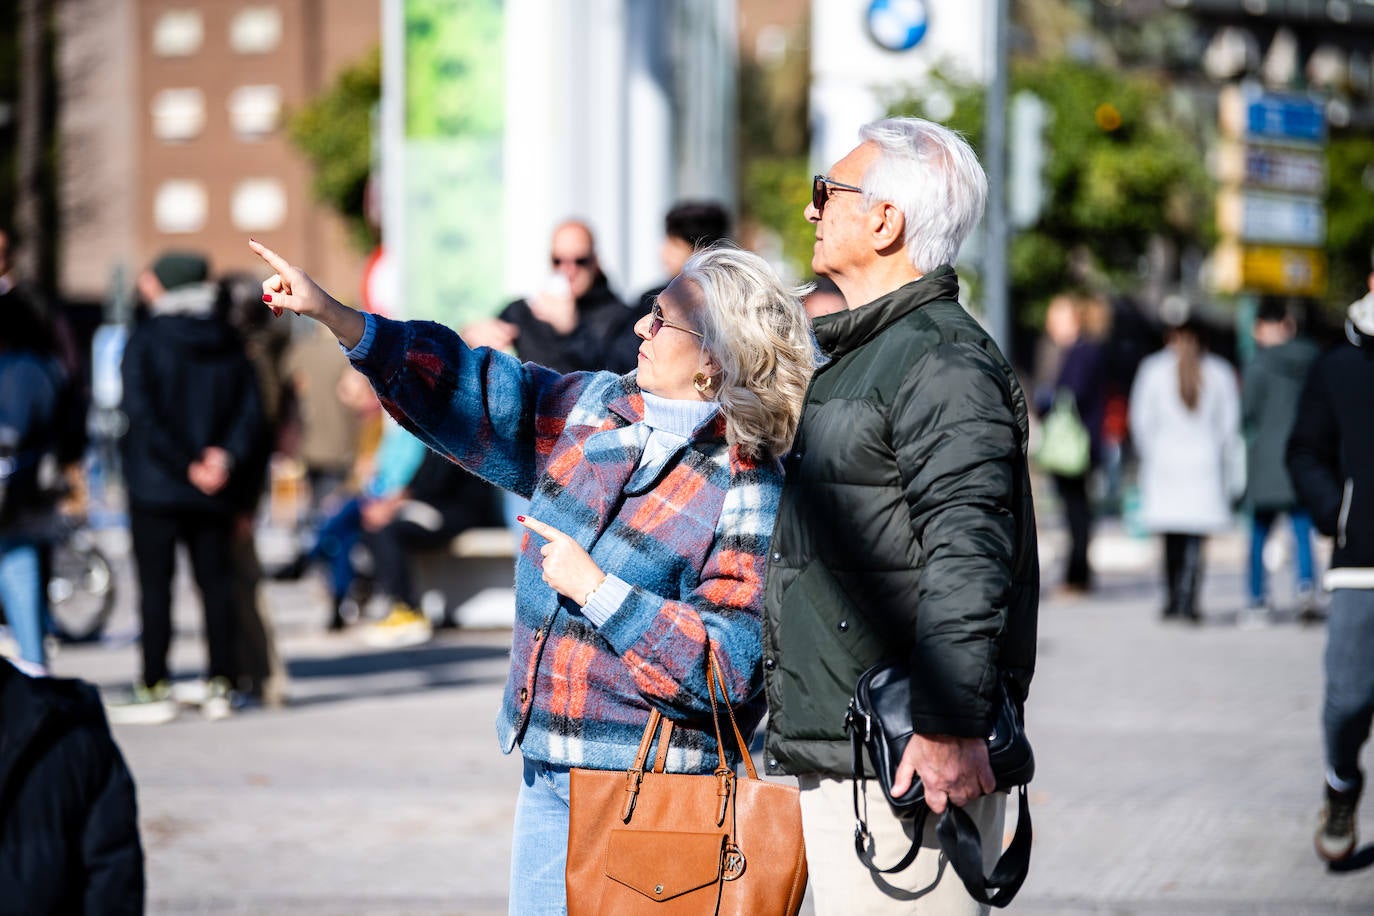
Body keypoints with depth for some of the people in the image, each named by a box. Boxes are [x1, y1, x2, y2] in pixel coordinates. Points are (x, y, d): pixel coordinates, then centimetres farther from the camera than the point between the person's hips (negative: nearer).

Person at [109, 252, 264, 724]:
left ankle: (155, 689, -1)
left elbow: (143, 415, -15)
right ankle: (220, 687, 10)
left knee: (155, 584, -1)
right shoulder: (229, 344, 7)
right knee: (216, 582, 8)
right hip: (215, 493, 4)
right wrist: (227, 458, -7)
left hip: (155, 487, -4)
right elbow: (250, 413, 2)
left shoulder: (145, 341, -7)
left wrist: (187, 466, -12)